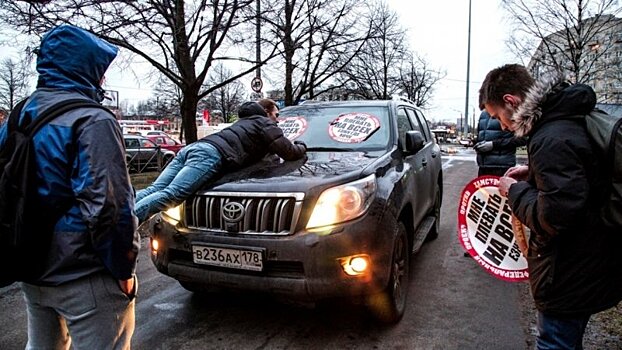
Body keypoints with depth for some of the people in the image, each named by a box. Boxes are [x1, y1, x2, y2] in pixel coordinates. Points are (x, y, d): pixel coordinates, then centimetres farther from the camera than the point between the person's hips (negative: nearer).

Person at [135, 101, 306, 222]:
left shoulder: (244, 122, 40)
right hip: (211, 155, -9)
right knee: (169, 195, -25)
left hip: (191, 148, 9)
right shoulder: (266, 124, 15)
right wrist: (301, 148, 31)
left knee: (154, 190, -6)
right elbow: (289, 153, 6)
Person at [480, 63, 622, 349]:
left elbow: (554, 217, -30)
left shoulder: (551, 141, -27)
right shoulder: (574, 119, 4)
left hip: (569, 280, -10)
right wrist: (534, 173, 8)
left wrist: (516, 191, -14)